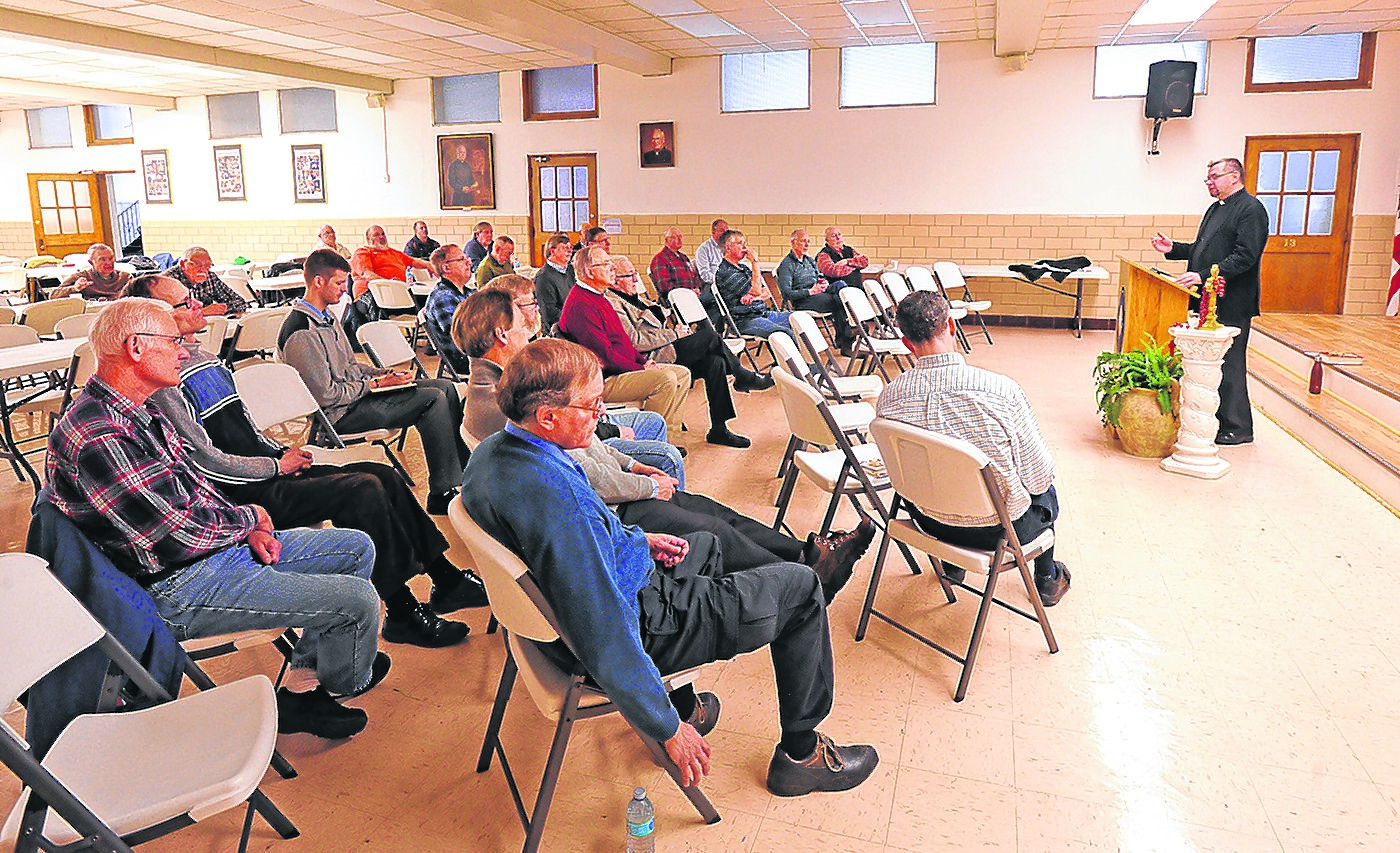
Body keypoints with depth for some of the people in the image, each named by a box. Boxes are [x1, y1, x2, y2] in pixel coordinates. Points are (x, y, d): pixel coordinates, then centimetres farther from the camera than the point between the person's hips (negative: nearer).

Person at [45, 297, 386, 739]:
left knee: (357, 548, 13)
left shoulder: (140, 411, 8)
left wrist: (249, 532, 2)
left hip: (218, 546, 11)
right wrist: (250, 517, -7)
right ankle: (344, 681, 21)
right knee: (359, 600, -15)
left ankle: (301, 687, 13)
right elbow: (180, 535, -26)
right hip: (177, 588, -11)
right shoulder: (95, 437, -25)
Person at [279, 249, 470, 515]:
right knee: (434, 399, -21)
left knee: (445, 387, 4)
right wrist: (375, 384, -13)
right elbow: (325, 395, -21)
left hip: (356, 391, 10)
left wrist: (386, 374, 5)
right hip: (340, 413, -10)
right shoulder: (301, 333, -20)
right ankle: (442, 494, -17)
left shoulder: (326, 316, 13)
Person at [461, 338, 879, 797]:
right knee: (801, 589, 5)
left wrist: (635, 539, 10)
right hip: (637, 621, -9)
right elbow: (605, 638, -33)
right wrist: (669, 730, -22)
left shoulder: (492, 451, -6)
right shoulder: (555, 493, -36)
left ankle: (681, 702, 37)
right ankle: (800, 753, 20)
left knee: (708, 545, 34)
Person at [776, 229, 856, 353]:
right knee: (836, 300, -30)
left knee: (839, 284, -23)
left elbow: (820, 279, 27)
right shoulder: (786, 265, -2)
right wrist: (810, 291, -20)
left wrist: (825, 283, 1)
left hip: (818, 294, 7)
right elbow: (787, 293, -13)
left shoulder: (810, 261, 24)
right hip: (802, 302, -7)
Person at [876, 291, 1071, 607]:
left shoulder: (888, 398, -17)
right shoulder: (1002, 389, -28)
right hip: (1001, 527, -3)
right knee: (1047, 491, 31)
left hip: (931, 521, 3)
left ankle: (952, 564, 51)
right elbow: (1038, 477, -16)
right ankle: (1047, 578, 49)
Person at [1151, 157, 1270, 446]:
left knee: (1229, 366, -2)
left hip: (1231, 305, -9)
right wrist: (1173, 249, 9)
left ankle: (1238, 428, 8)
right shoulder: (1215, 208, 19)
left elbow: (1244, 257, -20)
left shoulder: (1251, 209, -10)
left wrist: (1203, 276, -26)